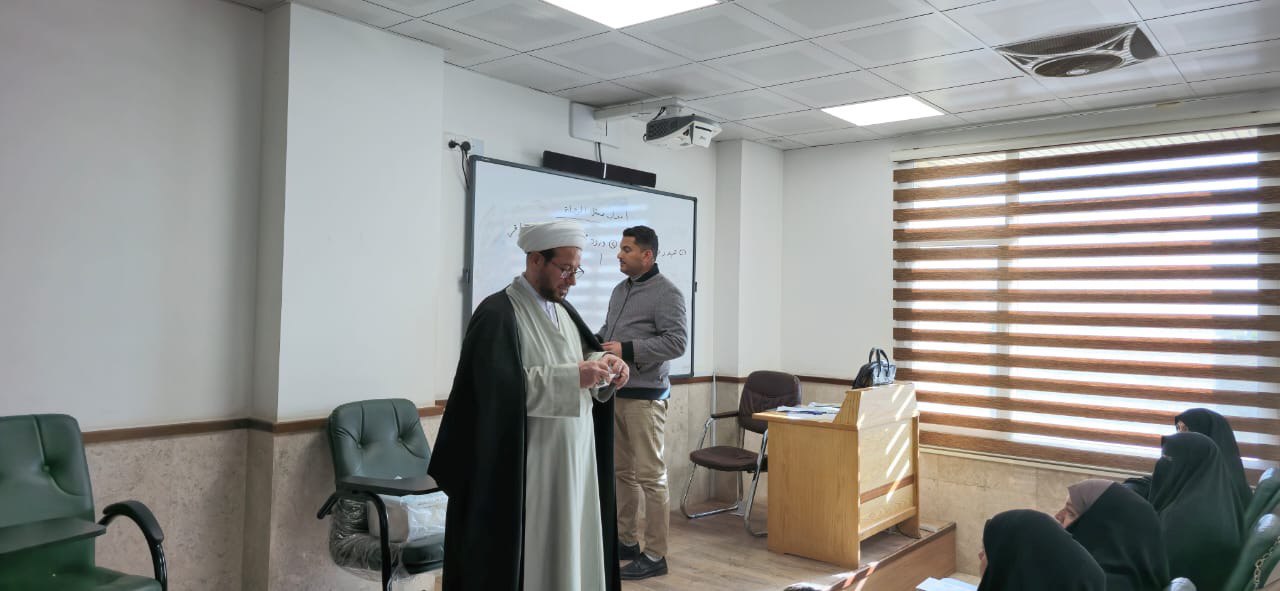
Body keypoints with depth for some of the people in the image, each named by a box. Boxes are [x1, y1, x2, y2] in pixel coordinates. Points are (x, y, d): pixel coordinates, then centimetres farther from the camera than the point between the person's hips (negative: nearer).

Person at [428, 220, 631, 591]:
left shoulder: (562, 309, 12)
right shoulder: (497, 313, -14)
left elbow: (585, 352, 17)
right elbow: (502, 388, -23)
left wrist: (602, 364, -6)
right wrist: (573, 377, -25)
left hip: (573, 462, 8)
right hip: (525, 470, -8)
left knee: (570, 549, 14)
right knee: (528, 556, 2)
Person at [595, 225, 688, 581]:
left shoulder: (666, 292, -9)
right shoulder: (621, 289, 15)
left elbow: (677, 341, -18)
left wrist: (627, 350, -21)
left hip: (644, 397, -8)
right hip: (614, 393, 8)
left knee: (650, 476, -3)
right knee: (622, 471, 15)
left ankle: (655, 556, 6)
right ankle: (626, 541, 27)